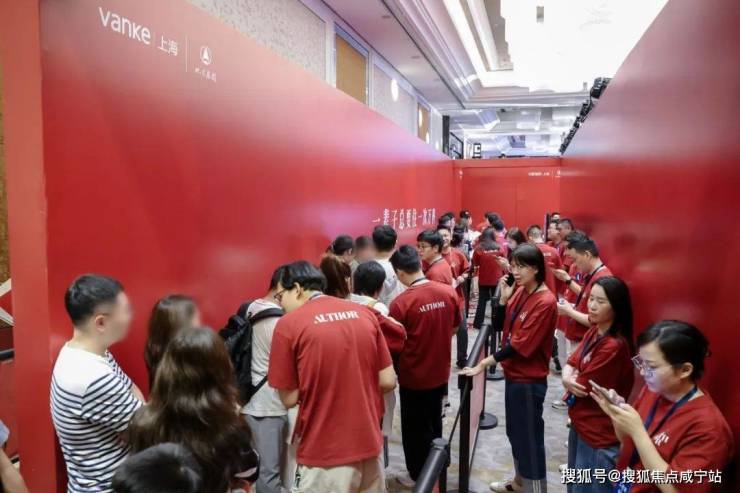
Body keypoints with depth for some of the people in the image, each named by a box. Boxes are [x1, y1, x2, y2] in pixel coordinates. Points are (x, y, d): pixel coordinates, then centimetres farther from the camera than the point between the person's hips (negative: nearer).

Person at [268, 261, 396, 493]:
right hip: (369, 444, 4)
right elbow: (388, 381, 3)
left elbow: (289, 398, -6)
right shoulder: (365, 313, 2)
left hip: (325, 453, -4)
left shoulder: (289, 324, -11)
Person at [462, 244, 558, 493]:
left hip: (529, 380, -8)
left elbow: (520, 345, -23)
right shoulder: (519, 291, 3)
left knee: (529, 437, 4)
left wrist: (483, 364, -21)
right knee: (515, 432, 22)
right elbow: (499, 325, 7)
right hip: (513, 374, 8)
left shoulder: (545, 301, -22)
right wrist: (503, 298, -9)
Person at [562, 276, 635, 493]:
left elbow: (583, 387, -23)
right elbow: (571, 362, 3)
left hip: (599, 436, -8)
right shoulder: (594, 332, 1)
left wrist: (572, 381, -3)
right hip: (581, 425, 9)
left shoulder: (614, 346, -28)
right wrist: (568, 378, -18)